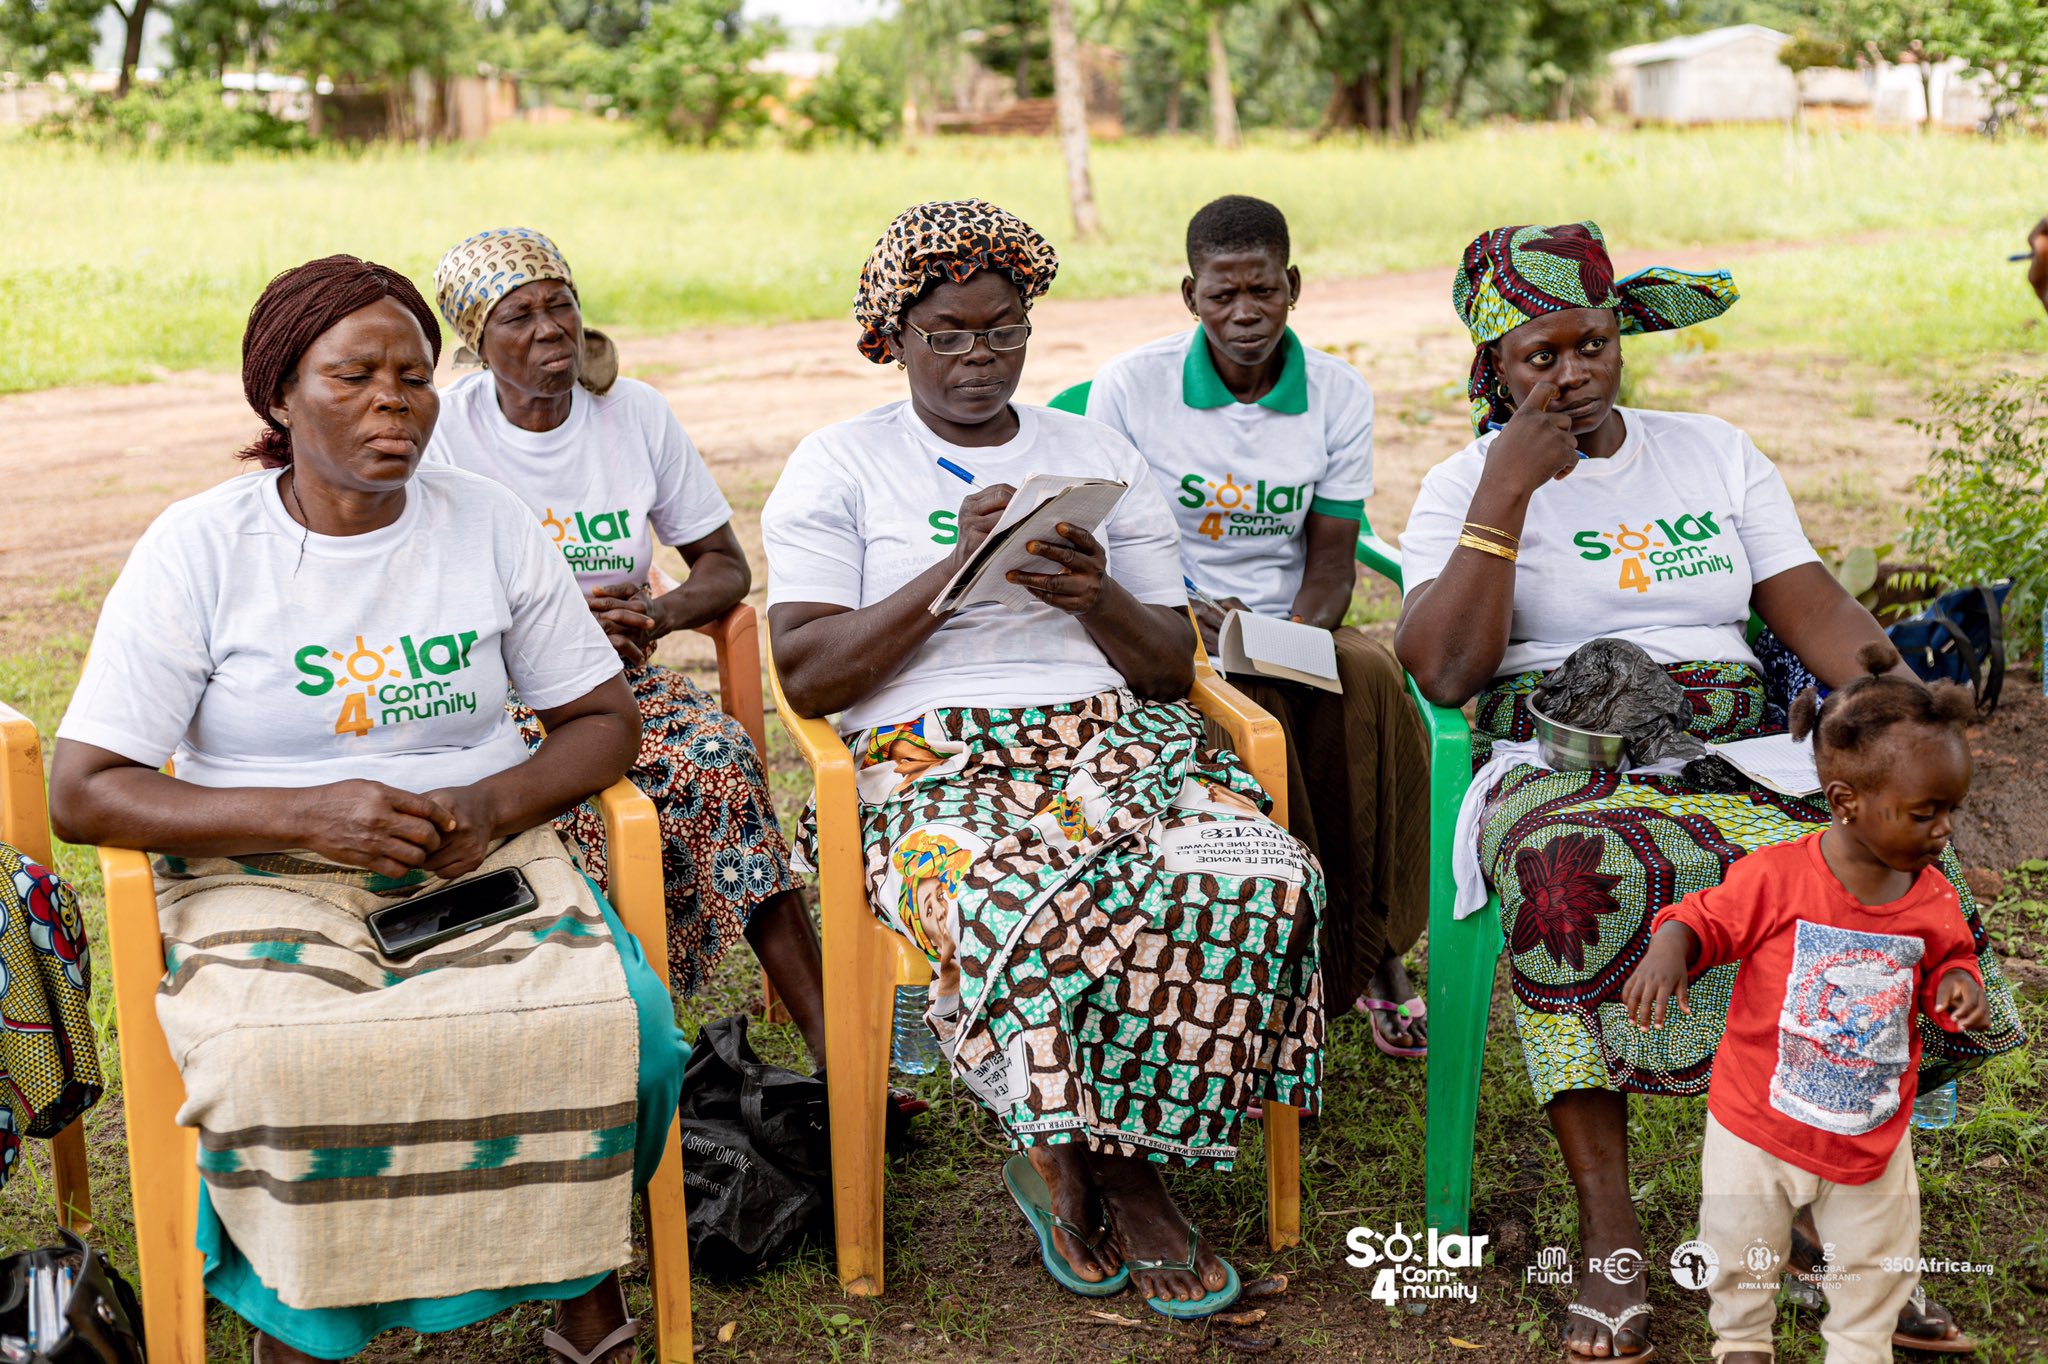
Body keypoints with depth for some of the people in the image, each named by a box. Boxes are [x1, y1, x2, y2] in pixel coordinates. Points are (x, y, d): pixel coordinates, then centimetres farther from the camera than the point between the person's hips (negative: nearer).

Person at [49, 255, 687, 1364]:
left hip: (481, 858, 2)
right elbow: (82, 793, -6)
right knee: (287, 1070, -35)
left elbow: (604, 720, 10)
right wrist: (311, 814, -19)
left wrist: (496, 804, -12)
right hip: (262, 873, -2)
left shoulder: (491, 525, 5)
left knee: (621, 1028, -27)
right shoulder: (198, 547, -4)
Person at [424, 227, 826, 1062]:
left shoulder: (637, 414, 6)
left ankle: (831, 1040, -29)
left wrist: (658, 612, -12)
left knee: (722, 762, -28)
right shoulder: (442, 433, -2)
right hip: (495, 692, -2)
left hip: (626, 679, 2)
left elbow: (726, 565, 11)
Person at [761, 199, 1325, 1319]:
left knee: (1264, 885, -28)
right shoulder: (838, 466, 11)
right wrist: (949, 573, -11)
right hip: (931, 759, -3)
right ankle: (1120, 1177, -7)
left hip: (1112, 733, 4)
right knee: (1044, 920, -37)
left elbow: (1172, 667, 15)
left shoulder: (1099, 454, 20)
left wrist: (1100, 601, -7)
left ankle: (1088, 1156, -9)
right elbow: (806, 679, -2)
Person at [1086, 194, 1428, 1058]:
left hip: (1296, 633, 2)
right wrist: (1192, 623, -22)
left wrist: (1298, 638, -20)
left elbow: (1332, 564, 2)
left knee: (1370, 675, -32)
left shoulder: (1339, 394, 3)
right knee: (1242, 708, -35)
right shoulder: (1127, 388, -3)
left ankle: (1371, 951, -20)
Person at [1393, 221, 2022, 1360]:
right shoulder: (1467, 484, 7)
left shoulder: (1716, 453, 18)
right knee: (1573, 870, -39)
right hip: (1560, 762, -3)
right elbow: (1446, 672, -8)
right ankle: (1612, 1237, -31)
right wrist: (1508, 489, -9)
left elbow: (1818, 611, 9)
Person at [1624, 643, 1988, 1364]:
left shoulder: (1934, 901, -7)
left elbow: (1947, 961, 10)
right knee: (1742, 1251, 16)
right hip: (1760, 1125, -3)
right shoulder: (1776, 876, -21)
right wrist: (1668, 950, -33)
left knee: (1877, 1265, 18)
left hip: (1875, 1137, 3)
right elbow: (1703, 919, -12)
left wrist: (1958, 983, -13)